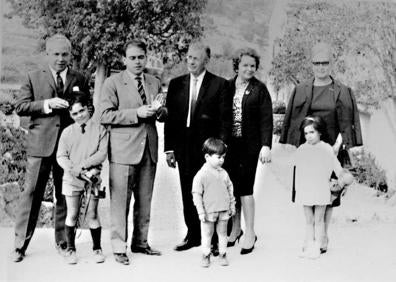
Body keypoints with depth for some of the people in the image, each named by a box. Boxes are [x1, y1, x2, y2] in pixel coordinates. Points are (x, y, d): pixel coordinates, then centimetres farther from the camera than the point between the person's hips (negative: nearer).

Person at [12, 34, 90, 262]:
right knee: (32, 193, -1)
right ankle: (20, 244, 6)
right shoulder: (34, 78, 8)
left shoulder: (80, 80, 12)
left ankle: (63, 242, 19)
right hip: (41, 145, -1)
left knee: (65, 195, 7)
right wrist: (46, 104, -14)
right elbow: (20, 106, 0)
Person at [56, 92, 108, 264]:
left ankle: (97, 248, 17)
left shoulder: (99, 129, 2)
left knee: (92, 215, 2)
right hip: (71, 179, 1)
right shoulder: (67, 132, 6)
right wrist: (76, 170, -14)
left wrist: (83, 164, -15)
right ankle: (70, 249, 17)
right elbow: (61, 157, 1)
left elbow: (102, 154, -6)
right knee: (72, 215, 4)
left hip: (92, 178, -1)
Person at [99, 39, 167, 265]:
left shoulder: (155, 83, 15)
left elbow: (164, 115, 19)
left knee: (145, 200, 10)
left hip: (149, 149, 5)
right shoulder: (113, 83, -1)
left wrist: (158, 110, -5)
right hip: (123, 151, -5)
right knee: (120, 201, -3)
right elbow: (105, 115, -10)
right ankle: (119, 247, 6)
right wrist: (136, 114, -17)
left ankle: (140, 242, 23)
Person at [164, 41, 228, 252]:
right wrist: (169, 148, 4)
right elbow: (170, 118, 9)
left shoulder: (219, 84, 0)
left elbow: (223, 119, -2)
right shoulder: (176, 84, 10)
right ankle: (193, 235, 22)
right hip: (184, 148, 4)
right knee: (188, 195, 10)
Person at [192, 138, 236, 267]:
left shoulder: (223, 173, 3)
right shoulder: (201, 175, -12)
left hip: (224, 211, 4)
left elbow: (230, 189, 13)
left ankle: (223, 254, 25)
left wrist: (232, 205, 12)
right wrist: (201, 212, -12)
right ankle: (206, 256, 21)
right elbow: (197, 194, -11)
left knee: (222, 233, 13)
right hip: (209, 212, -4)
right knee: (207, 234, 7)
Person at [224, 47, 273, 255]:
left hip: (249, 145, -3)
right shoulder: (227, 87, 8)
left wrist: (266, 145, -12)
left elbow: (266, 119, -4)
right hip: (229, 144, 3)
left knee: (245, 187, -4)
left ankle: (250, 234, 7)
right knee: (232, 188, 5)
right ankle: (235, 229, 20)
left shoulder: (259, 89, -1)